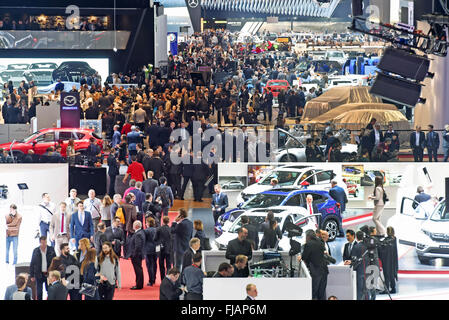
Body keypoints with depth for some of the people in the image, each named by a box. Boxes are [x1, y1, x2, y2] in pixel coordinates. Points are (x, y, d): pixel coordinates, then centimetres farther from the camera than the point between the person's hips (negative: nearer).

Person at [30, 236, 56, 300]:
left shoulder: (51, 250, -1)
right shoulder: (36, 251, -3)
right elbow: (32, 264, 3)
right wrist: (32, 276, 2)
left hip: (49, 274, 1)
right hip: (39, 275, -1)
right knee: (39, 293, 4)